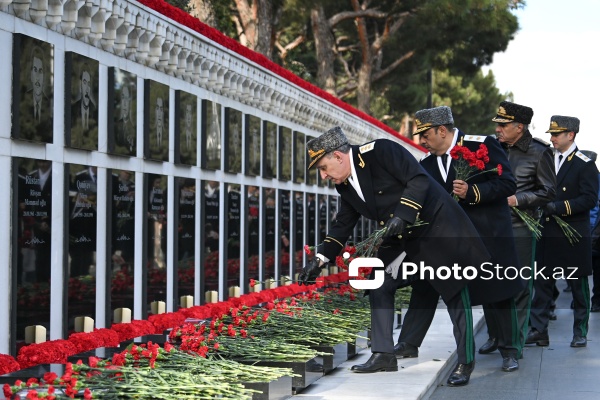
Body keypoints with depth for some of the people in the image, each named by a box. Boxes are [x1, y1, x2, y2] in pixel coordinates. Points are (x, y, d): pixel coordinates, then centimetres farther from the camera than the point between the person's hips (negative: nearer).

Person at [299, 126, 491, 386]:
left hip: (437, 228, -8)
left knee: (454, 294, -1)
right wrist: (319, 260, 3)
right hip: (402, 239, 8)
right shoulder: (345, 186, 2)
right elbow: (342, 226, 10)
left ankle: (465, 363, 7)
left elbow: (419, 180, -25)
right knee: (379, 286, 2)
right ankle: (383, 354, 7)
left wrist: (402, 216, -33)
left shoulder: (380, 151, -21)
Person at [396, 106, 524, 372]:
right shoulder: (427, 165, 7)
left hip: (488, 235, -5)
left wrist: (472, 192, -24)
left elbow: (508, 184, -14)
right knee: (424, 287, 2)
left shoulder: (482, 145, -10)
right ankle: (408, 344, 10)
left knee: (497, 294, 3)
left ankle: (508, 352, 17)